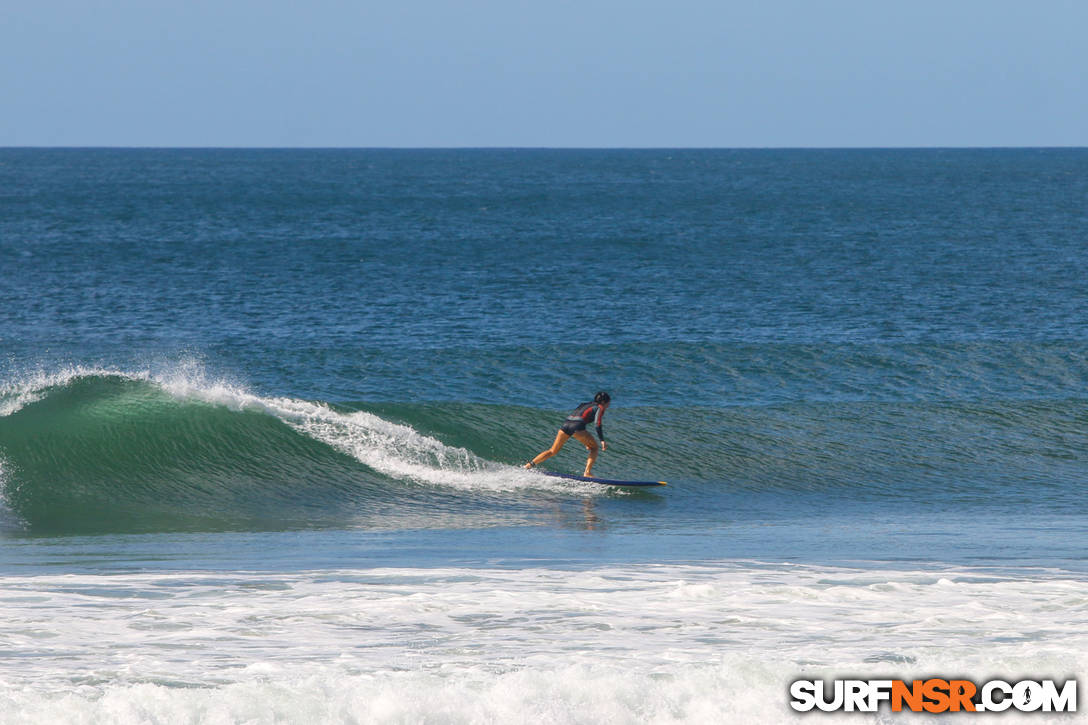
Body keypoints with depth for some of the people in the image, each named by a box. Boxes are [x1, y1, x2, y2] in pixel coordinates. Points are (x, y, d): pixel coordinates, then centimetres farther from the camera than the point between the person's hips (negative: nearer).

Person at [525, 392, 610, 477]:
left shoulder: (585, 405, 33)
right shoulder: (599, 408, 11)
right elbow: (597, 424, -5)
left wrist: (586, 442, 46)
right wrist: (602, 441, -9)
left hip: (565, 425, 6)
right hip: (577, 427, -6)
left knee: (552, 451, 13)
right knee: (594, 448, 14)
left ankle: (529, 465, 1)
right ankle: (587, 473, 0)